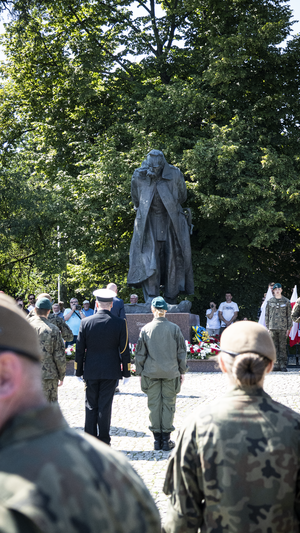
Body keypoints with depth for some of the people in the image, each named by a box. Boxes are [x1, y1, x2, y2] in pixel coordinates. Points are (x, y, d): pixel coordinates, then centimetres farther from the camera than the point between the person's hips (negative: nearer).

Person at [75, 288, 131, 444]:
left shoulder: (86, 322, -5)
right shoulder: (120, 323, -7)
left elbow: (79, 349, 0)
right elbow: (124, 349, -3)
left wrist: (79, 371, 9)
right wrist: (126, 371, 6)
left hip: (91, 371, 1)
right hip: (111, 371, -1)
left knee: (91, 406, 9)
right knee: (105, 406, 4)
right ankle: (103, 441, 8)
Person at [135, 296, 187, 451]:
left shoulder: (146, 329, -4)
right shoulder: (174, 328, -4)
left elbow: (140, 354, 1)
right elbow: (182, 352, 1)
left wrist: (139, 372, 10)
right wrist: (182, 371, 11)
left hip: (151, 373, 0)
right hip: (170, 373, 0)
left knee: (154, 405, 7)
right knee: (168, 404, 6)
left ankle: (157, 439, 10)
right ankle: (166, 439, 7)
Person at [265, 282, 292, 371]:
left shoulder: (286, 301, 5)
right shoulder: (270, 302, 9)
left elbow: (289, 315, 6)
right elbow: (267, 315, 12)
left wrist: (288, 328, 1)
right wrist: (267, 327, 6)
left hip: (283, 328, -2)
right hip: (272, 327, 2)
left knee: (282, 347, -3)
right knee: (274, 347, 2)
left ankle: (283, 365, -1)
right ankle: (276, 364, 6)